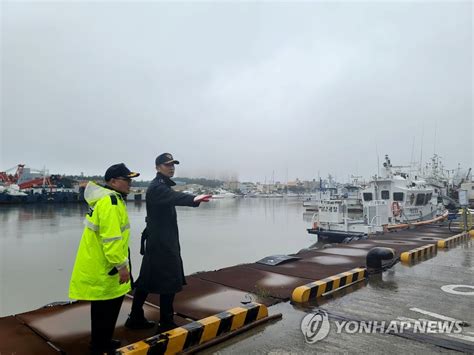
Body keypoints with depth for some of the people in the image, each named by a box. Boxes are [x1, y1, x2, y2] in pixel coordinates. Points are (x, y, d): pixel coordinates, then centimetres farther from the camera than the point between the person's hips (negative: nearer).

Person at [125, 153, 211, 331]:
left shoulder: (162, 185, 17)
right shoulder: (157, 187, -17)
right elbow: (175, 196, -39)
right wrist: (193, 199, -58)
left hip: (161, 241, 10)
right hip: (162, 242, -10)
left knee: (147, 280, 15)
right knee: (170, 281, -5)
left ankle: (136, 319, 25)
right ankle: (166, 323, 4)